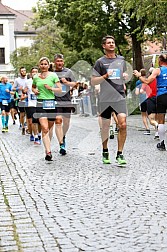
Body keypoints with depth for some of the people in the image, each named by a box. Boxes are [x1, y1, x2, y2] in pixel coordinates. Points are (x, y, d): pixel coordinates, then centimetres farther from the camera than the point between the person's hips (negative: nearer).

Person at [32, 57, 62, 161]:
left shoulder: (53, 75, 1)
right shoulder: (36, 77, 9)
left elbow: (60, 89, -1)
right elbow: (33, 87, 28)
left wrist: (50, 88, -15)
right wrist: (35, 91, 7)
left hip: (51, 103, 0)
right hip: (41, 104, 0)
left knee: (50, 128, 12)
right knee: (45, 128, -13)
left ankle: (48, 147, 33)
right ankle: (48, 152, -19)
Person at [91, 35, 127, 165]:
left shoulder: (121, 59, 12)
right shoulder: (100, 62, 2)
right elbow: (93, 81, 1)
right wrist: (105, 76, -14)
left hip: (120, 97, 2)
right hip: (105, 99, -1)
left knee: (123, 125, -12)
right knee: (105, 126, 7)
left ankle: (120, 154, -4)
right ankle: (105, 152, 26)